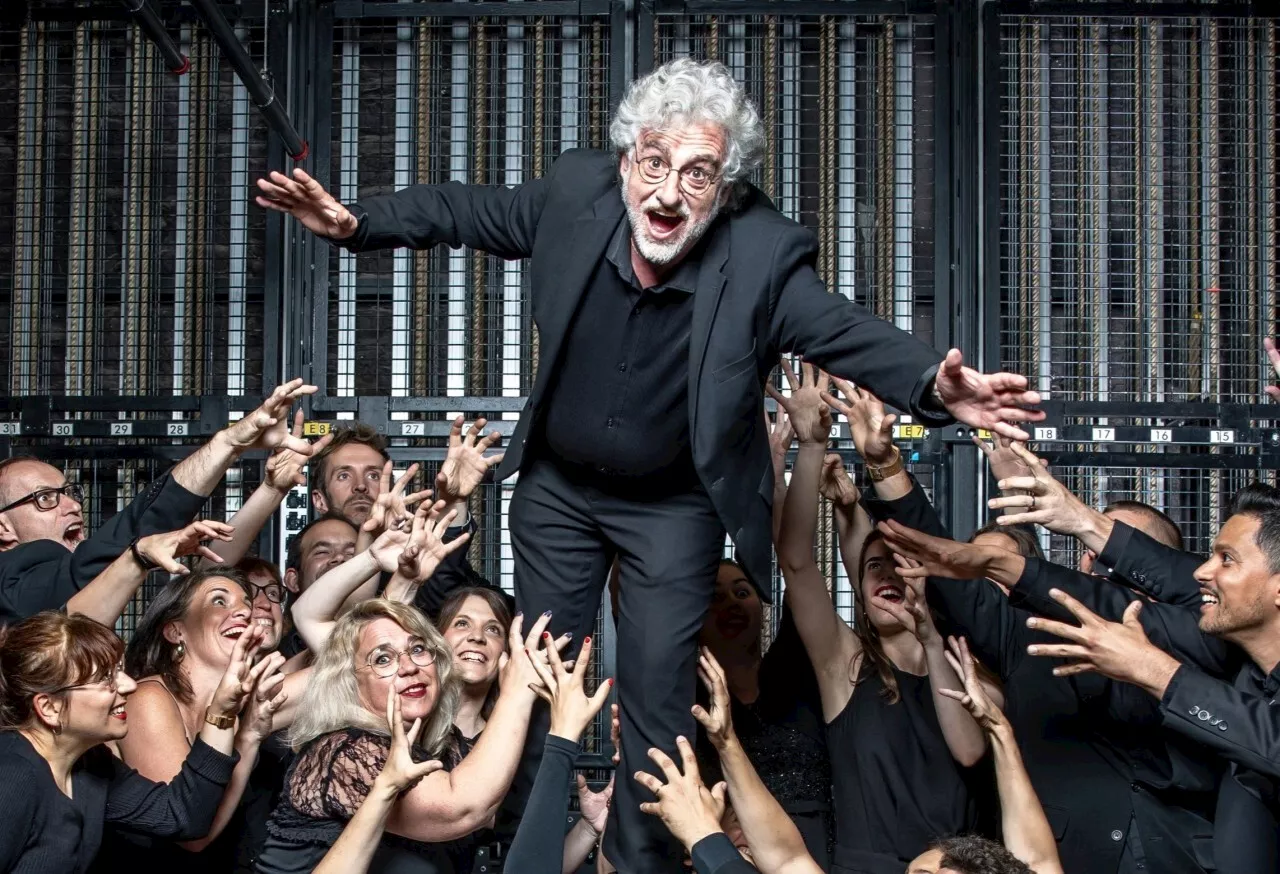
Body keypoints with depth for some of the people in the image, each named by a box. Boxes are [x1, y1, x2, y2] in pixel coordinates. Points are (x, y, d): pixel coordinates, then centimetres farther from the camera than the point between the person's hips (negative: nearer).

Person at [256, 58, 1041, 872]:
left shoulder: (765, 256, -28)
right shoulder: (575, 195, -20)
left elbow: (850, 332, -34)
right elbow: (459, 210, -5)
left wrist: (935, 385, -54)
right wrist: (355, 221, -15)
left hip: (676, 506, -3)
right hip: (557, 484, 3)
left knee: (656, 689, 3)